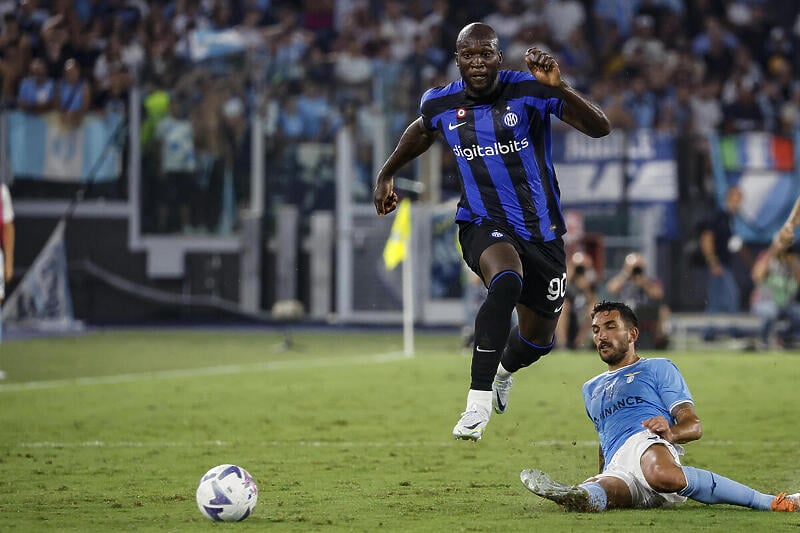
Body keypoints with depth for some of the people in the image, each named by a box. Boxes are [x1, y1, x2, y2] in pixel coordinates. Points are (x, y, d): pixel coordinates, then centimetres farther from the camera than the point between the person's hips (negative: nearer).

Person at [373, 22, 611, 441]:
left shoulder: (528, 91, -13)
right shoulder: (442, 104, -3)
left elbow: (600, 128, -22)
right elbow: (421, 131, 24)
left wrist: (558, 87, -35)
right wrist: (386, 174, 29)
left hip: (540, 229, 1)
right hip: (483, 225, -1)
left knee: (539, 336, 15)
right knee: (506, 281, -37)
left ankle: (504, 369, 55)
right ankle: (478, 402, -37)